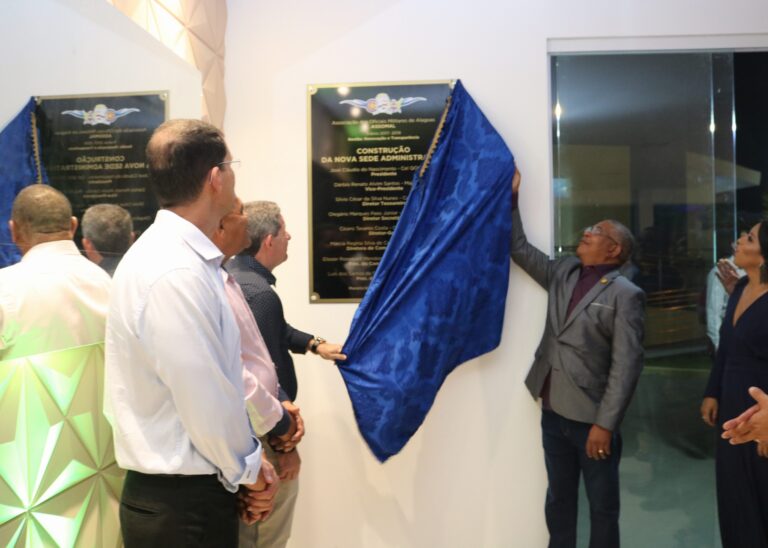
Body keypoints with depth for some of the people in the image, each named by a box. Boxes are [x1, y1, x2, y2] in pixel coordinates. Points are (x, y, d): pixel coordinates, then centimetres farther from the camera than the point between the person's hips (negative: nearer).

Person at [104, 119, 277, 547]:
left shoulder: (183, 256, 4)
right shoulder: (176, 274, -27)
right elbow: (206, 403, -25)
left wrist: (249, 462, 9)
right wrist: (248, 471, -7)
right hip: (182, 502, -9)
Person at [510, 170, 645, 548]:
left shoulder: (625, 294, -12)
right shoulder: (563, 273, 7)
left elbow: (626, 365, -16)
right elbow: (520, 249, 11)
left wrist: (605, 424, -19)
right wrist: (511, 197, 4)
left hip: (591, 419, -6)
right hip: (553, 412, 6)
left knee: (603, 509, 13)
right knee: (558, 501, 20)